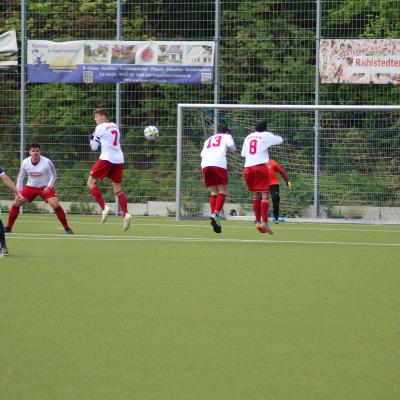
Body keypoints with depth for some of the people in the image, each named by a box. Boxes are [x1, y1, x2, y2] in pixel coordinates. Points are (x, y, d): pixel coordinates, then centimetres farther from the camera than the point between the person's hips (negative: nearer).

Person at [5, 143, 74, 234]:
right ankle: (8, 227, 9)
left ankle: (67, 228, -7)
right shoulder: (25, 162, -9)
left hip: (45, 187, -3)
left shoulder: (47, 162, -19)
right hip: (30, 187, 3)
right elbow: (20, 177, 4)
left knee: (56, 205, -20)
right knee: (16, 204, -6)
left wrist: (49, 187, -23)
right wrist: (19, 191, -3)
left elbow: (54, 176, -9)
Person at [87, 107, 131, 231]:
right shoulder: (115, 126, 18)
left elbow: (94, 147, 2)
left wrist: (91, 138, 23)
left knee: (91, 182, 2)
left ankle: (103, 207, -13)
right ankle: (125, 214, -8)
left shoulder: (100, 128, -2)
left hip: (106, 158, -7)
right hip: (119, 159, 7)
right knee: (117, 188, 9)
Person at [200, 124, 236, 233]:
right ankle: (216, 214, -21)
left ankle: (213, 214, -5)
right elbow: (230, 144, -1)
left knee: (213, 192, 11)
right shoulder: (226, 136, 21)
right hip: (219, 164, -4)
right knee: (222, 191, 0)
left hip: (205, 165, 4)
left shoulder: (208, 140, 32)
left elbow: (202, 154, 19)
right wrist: (233, 149, 20)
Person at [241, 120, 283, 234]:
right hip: (260, 166, -5)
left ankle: (258, 221, 12)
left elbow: (243, 154, 18)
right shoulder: (265, 135, 1)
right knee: (264, 195, -6)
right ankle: (264, 222, -18)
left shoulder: (248, 137, 16)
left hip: (247, 168, 5)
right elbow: (280, 140, 11)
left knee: (256, 195, 15)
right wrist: (274, 136, 29)